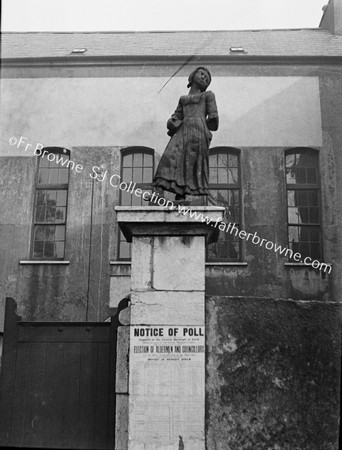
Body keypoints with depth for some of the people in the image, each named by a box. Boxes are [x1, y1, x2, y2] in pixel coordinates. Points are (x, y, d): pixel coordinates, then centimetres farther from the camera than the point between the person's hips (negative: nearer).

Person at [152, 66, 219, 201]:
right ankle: (159, 193, -32)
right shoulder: (183, 99, 33)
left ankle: (181, 196, -22)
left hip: (198, 128, -3)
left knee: (190, 163, -15)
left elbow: (213, 118, 9)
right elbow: (176, 116, 21)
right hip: (182, 130, 3)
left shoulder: (208, 95, 21)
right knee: (170, 156, -19)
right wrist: (172, 122, -1)